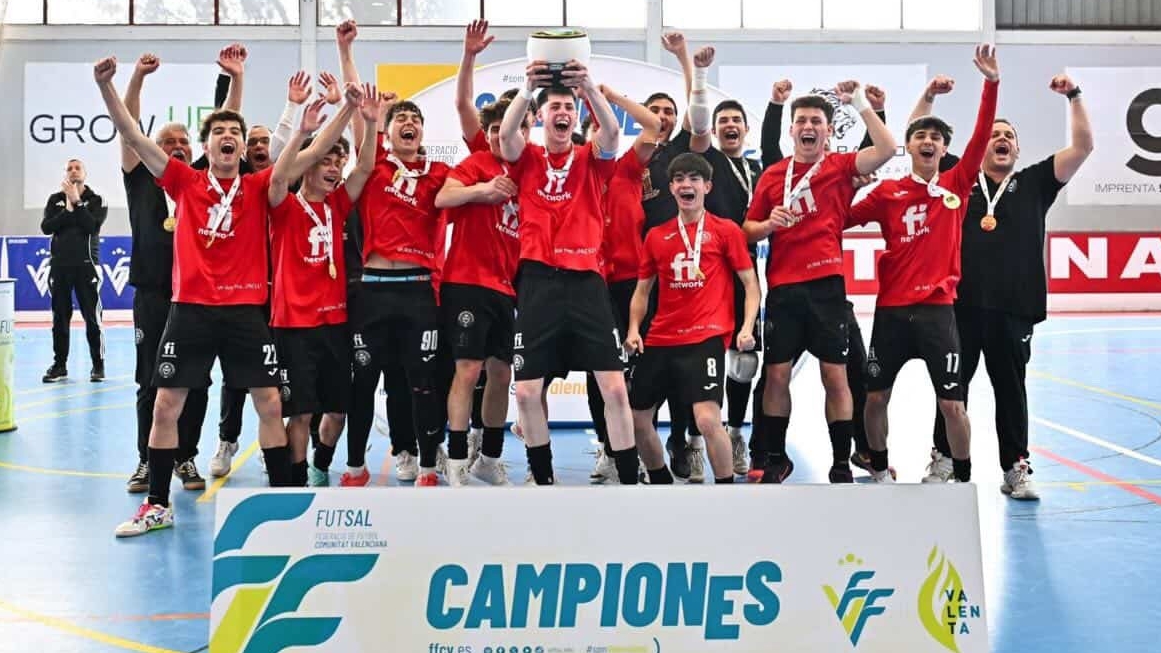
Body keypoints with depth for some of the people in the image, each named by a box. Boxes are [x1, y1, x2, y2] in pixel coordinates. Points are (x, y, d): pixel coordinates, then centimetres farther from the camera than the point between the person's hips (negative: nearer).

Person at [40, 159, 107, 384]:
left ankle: (98, 365, 4)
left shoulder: (96, 200, 3)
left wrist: (76, 202, -14)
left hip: (86, 265, -3)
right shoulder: (55, 200, 11)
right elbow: (46, 227, -2)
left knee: (92, 318, -3)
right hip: (59, 265, 3)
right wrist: (68, 210, -10)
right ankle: (59, 364, 14)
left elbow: (93, 226, -13)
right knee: (60, 317, 6)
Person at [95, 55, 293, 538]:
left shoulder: (258, 187, 5)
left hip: (245, 311, 0)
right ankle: (157, 505, 15)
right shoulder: (185, 183, 4)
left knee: (270, 404, 1)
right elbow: (132, 136, -1)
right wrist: (106, 85, -11)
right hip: (190, 309, 0)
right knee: (166, 405, 3)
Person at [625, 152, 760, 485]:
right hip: (659, 341, 5)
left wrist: (747, 327, -12)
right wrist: (634, 329, 4)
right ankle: (661, 483, 32)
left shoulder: (726, 230, 2)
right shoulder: (656, 236, 13)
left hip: (706, 338, -5)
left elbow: (751, 283, 2)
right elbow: (642, 288, 18)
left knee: (707, 419, -21)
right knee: (636, 419, 9)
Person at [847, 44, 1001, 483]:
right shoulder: (888, 192, 3)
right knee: (876, 397, 8)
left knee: (952, 403, -2)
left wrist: (992, 82, -13)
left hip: (937, 308, -1)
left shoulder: (957, 185, 3)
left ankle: (964, 481, 15)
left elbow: (981, 138, -6)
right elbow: (845, 218, 1)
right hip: (891, 308, 1)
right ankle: (880, 471, 29)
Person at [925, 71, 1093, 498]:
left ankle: (1016, 468, 15)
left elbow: (1082, 147, 6)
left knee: (1010, 389, 8)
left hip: (1014, 307, 0)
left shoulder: (1033, 183, 12)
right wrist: (928, 96, 0)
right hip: (961, 303, 0)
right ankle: (943, 459, 20)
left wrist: (1073, 96, 1)